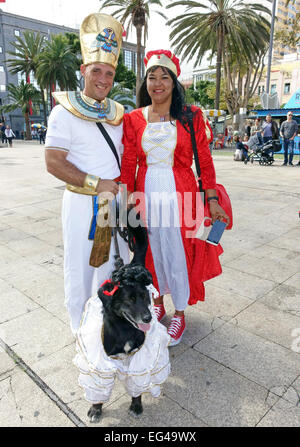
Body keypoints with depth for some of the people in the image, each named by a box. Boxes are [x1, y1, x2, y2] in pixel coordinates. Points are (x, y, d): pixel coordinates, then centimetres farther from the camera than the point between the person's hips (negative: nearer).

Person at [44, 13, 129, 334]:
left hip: (114, 200, 6)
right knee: (80, 268, 4)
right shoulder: (64, 112, -7)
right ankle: (80, 329, 26)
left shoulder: (117, 113, 10)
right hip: (82, 202, -5)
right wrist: (96, 184, -19)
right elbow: (53, 163, -15)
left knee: (114, 262, 17)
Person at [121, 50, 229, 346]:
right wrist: (126, 202, 0)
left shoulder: (191, 117, 0)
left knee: (177, 254, 4)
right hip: (146, 193, 2)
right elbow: (128, 164, 3)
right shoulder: (133, 119, 4)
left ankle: (180, 313, 25)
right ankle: (157, 300, 38)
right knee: (152, 251, 14)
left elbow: (204, 161, -1)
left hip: (178, 194, -2)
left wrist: (212, 200, -5)